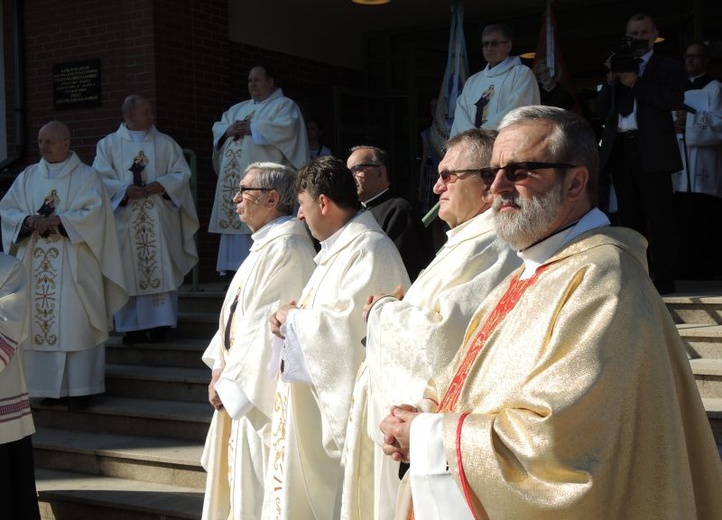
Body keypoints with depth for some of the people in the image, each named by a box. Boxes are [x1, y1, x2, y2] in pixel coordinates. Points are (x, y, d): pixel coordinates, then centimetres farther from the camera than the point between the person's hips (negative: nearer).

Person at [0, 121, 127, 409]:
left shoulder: (86, 176, 3)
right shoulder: (28, 176, 14)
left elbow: (94, 213, -10)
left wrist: (56, 220, -19)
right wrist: (29, 220, -13)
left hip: (73, 267, -4)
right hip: (35, 266, 4)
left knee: (74, 324, -5)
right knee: (40, 323, 3)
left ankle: (79, 388, -1)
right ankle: (51, 386, 9)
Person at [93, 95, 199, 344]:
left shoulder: (166, 143, 9)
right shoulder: (108, 144, 6)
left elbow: (182, 173, 3)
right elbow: (101, 179, -1)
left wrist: (162, 185, -15)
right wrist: (125, 191, -17)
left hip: (159, 220, 1)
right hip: (125, 222, -1)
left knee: (160, 271, -1)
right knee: (128, 273, 1)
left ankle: (159, 324, 5)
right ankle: (132, 326, 7)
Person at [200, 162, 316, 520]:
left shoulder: (287, 249, -19)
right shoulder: (266, 244, 13)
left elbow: (268, 327, -22)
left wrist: (228, 379, -15)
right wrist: (221, 367, 7)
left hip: (262, 389, -10)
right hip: (242, 383, 10)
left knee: (255, 489, -1)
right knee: (239, 477, 18)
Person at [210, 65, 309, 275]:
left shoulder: (284, 105, 7)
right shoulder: (238, 109, 27)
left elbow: (286, 127, -12)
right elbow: (217, 127, 22)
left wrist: (250, 129, -9)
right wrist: (228, 130, -2)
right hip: (235, 182, 7)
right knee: (237, 223, 2)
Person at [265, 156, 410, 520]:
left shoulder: (369, 249, -17)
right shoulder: (337, 248, 16)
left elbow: (347, 324, -29)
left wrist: (294, 317, -12)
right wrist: (290, 320, 2)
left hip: (343, 404, -10)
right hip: (315, 402, 10)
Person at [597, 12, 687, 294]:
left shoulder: (668, 67, 6)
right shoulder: (618, 67, 18)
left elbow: (675, 100, -12)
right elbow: (601, 109, 12)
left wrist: (635, 83, -13)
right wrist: (611, 79, -3)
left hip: (651, 151, -5)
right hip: (620, 149, 5)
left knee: (659, 217, -5)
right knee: (628, 216, 9)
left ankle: (663, 278, -3)